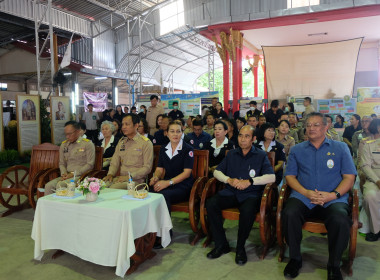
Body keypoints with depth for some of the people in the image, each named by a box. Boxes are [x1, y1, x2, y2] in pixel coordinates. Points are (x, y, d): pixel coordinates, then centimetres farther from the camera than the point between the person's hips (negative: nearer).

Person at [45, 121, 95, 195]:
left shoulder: (88, 144, -1)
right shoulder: (63, 145, 17)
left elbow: (90, 165, -6)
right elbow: (62, 163, 22)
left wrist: (73, 174, -11)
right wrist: (64, 173, 0)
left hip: (81, 175, -5)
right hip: (67, 175, 6)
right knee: (48, 186, -20)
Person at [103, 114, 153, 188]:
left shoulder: (146, 143, -3)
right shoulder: (121, 142, 17)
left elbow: (147, 167, -9)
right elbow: (115, 162, 18)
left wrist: (129, 176, -17)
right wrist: (110, 174, -3)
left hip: (136, 180, -5)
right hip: (121, 178, 5)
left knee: (113, 188, -31)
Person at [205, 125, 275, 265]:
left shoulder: (261, 156, 6)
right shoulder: (231, 154, 17)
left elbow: (271, 177, -6)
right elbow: (217, 172, 14)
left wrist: (249, 181, -17)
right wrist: (229, 180, -6)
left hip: (251, 194, -3)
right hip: (230, 192, 4)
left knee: (247, 210, -36)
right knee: (211, 203, -23)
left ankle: (240, 247, -12)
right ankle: (221, 245, -9)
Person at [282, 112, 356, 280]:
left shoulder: (340, 148, 13)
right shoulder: (296, 150, 16)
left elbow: (349, 177, 6)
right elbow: (290, 176, 9)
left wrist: (333, 195, -11)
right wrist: (306, 192, -8)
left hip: (333, 199, -1)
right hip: (303, 197, 1)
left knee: (340, 221, -33)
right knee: (289, 214, -30)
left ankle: (334, 266, -7)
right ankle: (295, 259, -6)